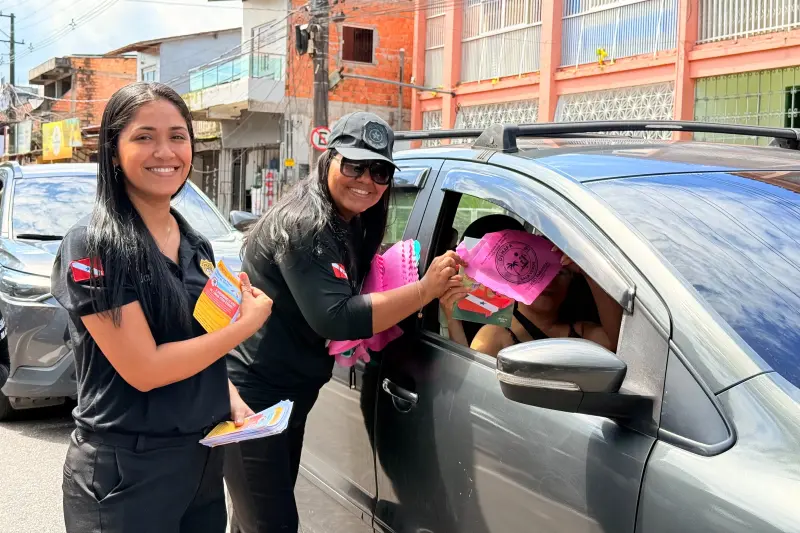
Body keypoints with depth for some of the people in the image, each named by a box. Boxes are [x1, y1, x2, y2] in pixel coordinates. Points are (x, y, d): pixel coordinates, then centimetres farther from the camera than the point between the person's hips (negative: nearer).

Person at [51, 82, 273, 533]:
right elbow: (143, 368, -21)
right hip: (125, 470, -7)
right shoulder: (93, 246, -15)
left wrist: (232, 399, -1)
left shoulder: (196, 245, 7)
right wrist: (247, 323, -14)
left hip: (205, 458, 7)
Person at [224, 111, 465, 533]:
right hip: (253, 395, -10)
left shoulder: (350, 224, 9)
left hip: (288, 393, 10)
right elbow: (336, 318, -30)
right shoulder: (303, 225, -21)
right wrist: (425, 290, -27)